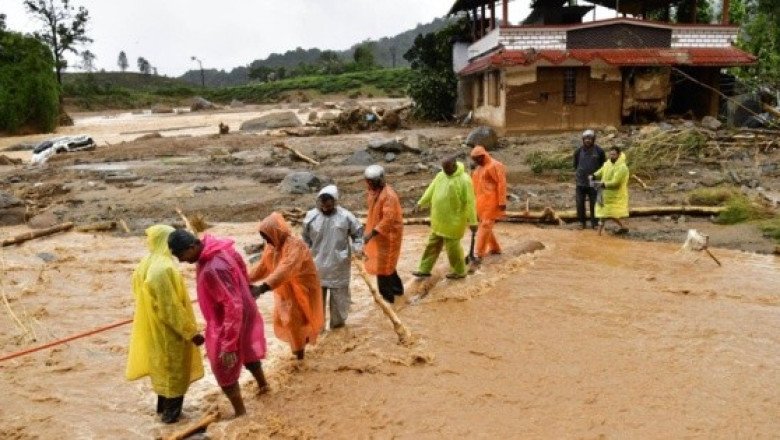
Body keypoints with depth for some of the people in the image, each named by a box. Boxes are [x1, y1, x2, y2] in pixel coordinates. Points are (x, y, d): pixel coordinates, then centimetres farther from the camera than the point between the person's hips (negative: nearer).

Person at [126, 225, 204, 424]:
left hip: (154, 328, 9)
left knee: (162, 366, 25)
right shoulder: (164, 269, -29)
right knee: (173, 370, 9)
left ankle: (163, 405, 40)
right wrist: (191, 332, -20)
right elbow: (172, 308, -28)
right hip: (169, 331, -9)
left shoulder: (145, 265, 1)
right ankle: (171, 412, 21)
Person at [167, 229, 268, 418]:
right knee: (247, 351, 30)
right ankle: (262, 385, 53)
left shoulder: (212, 269, -36)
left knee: (224, 370, 8)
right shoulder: (218, 248, -7)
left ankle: (240, 413, 23)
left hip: (227, 323, -9)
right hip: (244, 314, 9)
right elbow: (242, 273, 10)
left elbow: (233, 306, -35)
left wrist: (228, 345, -31)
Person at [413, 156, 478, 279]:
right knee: (433, 244, 15)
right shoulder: (441, 175, 3)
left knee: (452, 246, 3)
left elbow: (470, 202, -19)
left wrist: (472, 222, -19)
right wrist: (420, 203, 4)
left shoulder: (464, 180, -20)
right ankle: (425, 269, 25)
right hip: (440, 220, 8)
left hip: (453, 221, -8)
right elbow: (431, 189, 12)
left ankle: (459, 271, 21)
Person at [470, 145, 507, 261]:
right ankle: (495, 248, 27)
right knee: (484, 225, 13)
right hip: (481, 202, 9)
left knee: (485, 226, -12)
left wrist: (502, 202, -19)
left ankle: (479, 253, -14)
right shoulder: (479, 167, 16)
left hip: (491, 202, -9)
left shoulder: (495, 166, -11)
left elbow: (501, 184, -15)